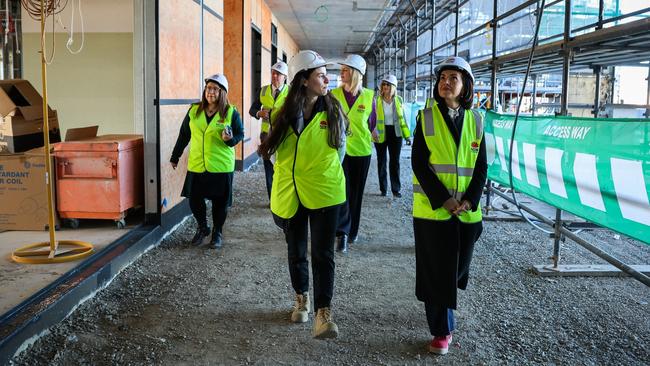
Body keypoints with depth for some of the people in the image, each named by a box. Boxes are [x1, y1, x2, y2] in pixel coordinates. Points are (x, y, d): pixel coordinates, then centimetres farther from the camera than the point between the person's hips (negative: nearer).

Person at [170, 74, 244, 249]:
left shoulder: (231, 113, -4)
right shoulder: (194, 110, 4)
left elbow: (240, 134, 3)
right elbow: (184, 135, 11)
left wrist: (230, 139, -20)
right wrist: (175, 156, 15)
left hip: (221, 167, -2)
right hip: (196, 166, 2)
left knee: (220, 202, 6)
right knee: (194, 200, 5)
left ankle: (217, 233, 27)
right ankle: (202, 228, 31)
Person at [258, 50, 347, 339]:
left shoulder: (333, 112, -5)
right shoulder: (284, 114, -3)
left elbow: (339, 149, 8)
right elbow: (274, 148, 11)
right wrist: (291, 173, 11)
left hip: (323, 193, -2)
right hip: (289, 194, 2)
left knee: (323, 253, -8)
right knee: (296, 251, 16)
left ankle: (323, 313, -4)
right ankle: (301, 299, 37)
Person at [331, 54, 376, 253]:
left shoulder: (369, 96, -3)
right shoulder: (334, 94, -5)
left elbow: (371, 122, 9)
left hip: (361, 150, 1)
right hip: (339, 148, -1)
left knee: (356, 192, 11)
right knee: (341, 190, -11)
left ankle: (352, 231, 26)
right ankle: (342, 233, -9)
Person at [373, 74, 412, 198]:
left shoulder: (398, 100, 3)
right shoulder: (377, 100, -6)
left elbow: (402, 119, 10)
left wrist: (407, 135, 7)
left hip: (395, 133, 2)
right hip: (381, 134, -2)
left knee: (395, 162, 2)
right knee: (381, 161, 9)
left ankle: (396, 189, 9)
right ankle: (383, 188, 20)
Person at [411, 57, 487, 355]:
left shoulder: (475, 120, 6)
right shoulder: (426, 117, -3)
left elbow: (481, 166, 6)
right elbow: (419, 163, -7)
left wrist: (469, 200, -9)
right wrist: (443, 199, -15)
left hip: (467, 210, 3)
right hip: (432, 208, -3)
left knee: (457, 267, 13)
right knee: (436, 271, 1)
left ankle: (442, 309, 41)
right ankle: (442, 331, 14)